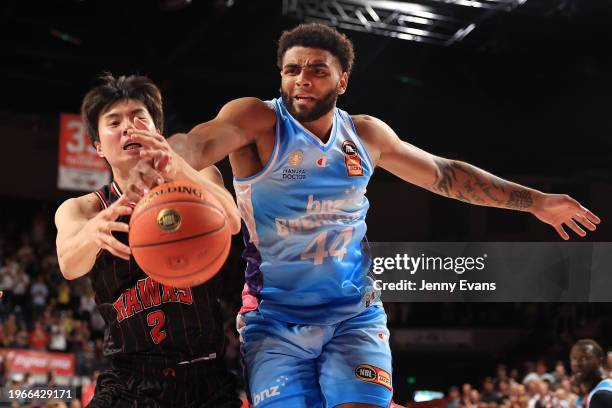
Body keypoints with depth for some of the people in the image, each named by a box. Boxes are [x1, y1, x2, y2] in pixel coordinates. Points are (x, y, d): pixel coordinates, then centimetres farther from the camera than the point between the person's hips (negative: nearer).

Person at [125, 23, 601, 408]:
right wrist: (172, 156, -52)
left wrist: (535, 201, 22)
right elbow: (204, 140, -27)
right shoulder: (257, 119, -6)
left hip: (355, 315, 3)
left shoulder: (366, 134, 9)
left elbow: (444, 174, 21)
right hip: (275, 319, -3)